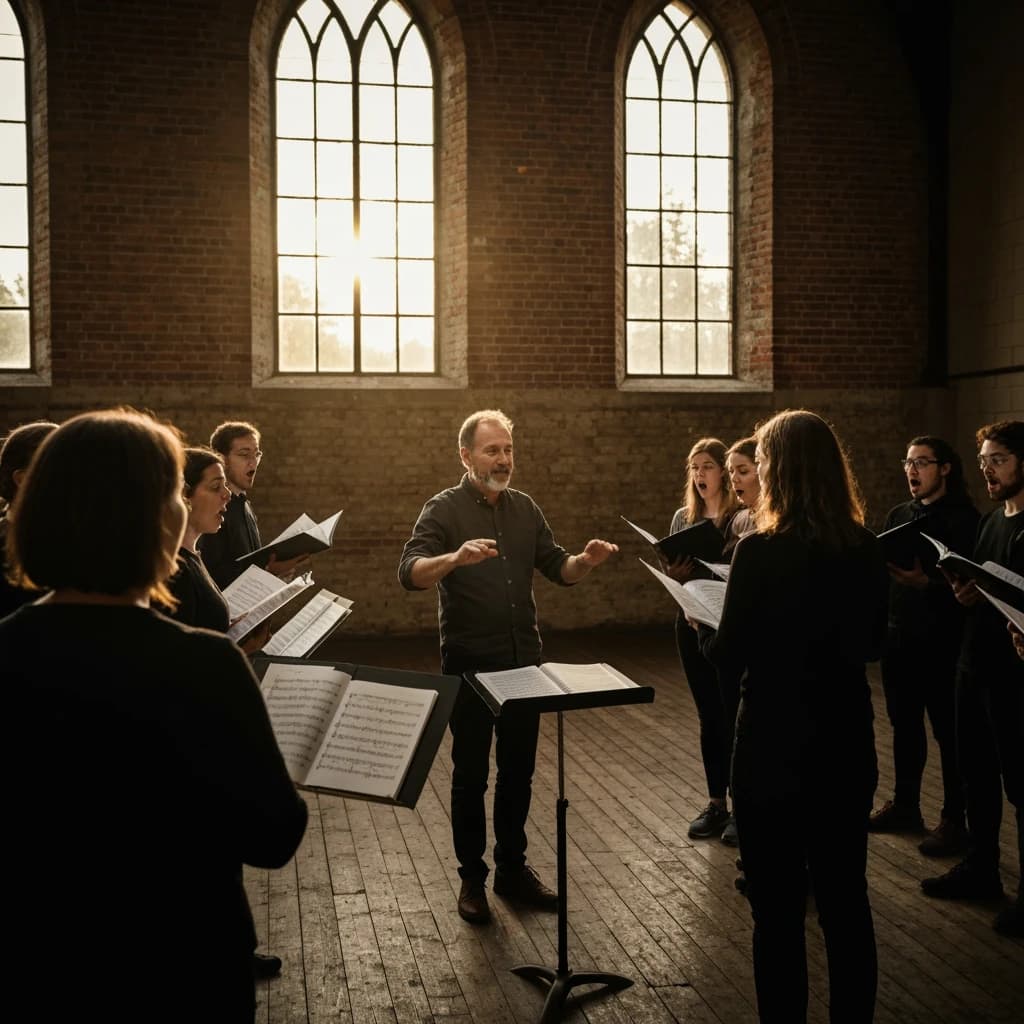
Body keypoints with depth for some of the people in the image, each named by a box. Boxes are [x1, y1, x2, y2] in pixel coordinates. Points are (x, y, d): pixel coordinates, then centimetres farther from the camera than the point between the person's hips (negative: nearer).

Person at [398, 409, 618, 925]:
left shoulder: (525, 508, 8)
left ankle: (512, 868, 28)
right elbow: (410, 572, -21)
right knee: (470, 775, 6)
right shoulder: (444, 509, -9)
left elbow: (556, 568, 10)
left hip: (523, 661, 5)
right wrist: (455, 558, -41)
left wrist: (585, 561, -12)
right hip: (470, 665, -5)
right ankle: (472, 878, 20)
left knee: (518, 770, 14)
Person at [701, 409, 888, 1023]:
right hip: (846, 746, 6)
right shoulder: (866, 550, -1)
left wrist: (702, 625, 8)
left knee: (779, 911, 7)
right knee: (846, 902, 17)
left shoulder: (762, 552, -18)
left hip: (776, 749, -6)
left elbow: (728, 659, -12)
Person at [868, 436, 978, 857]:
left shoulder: (962, 517, -7)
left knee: (948, 731, 0)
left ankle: (953, 820, 9)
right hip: (898, 636, 7)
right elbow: (880, 567, 14)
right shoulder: (898, 515, 13)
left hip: (941, 640, -6)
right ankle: (904, 805, 28)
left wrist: (925, 581, -33)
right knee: (904, 725, 15)